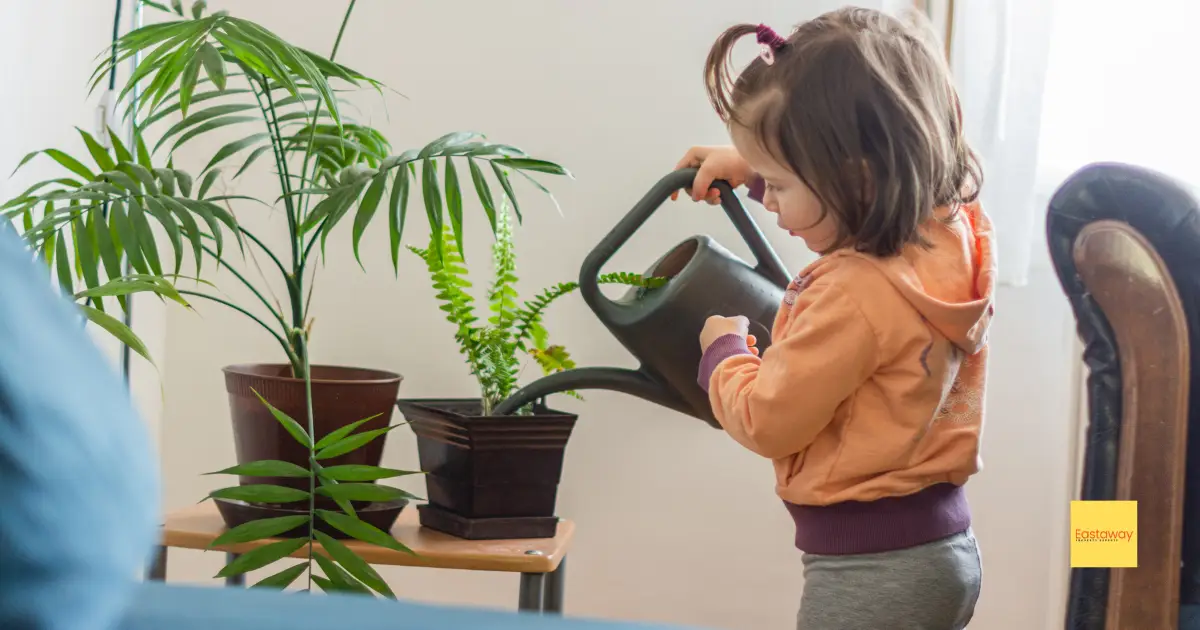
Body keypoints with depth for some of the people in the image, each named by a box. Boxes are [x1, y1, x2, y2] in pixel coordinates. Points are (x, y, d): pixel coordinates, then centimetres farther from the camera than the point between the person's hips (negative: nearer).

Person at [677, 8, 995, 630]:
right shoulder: (953, 230, -1)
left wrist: (723, 348, 2)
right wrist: (755, 165, 28)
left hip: (871, 567, -9)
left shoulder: (854, 295, -28)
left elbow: (767, 420, -16)